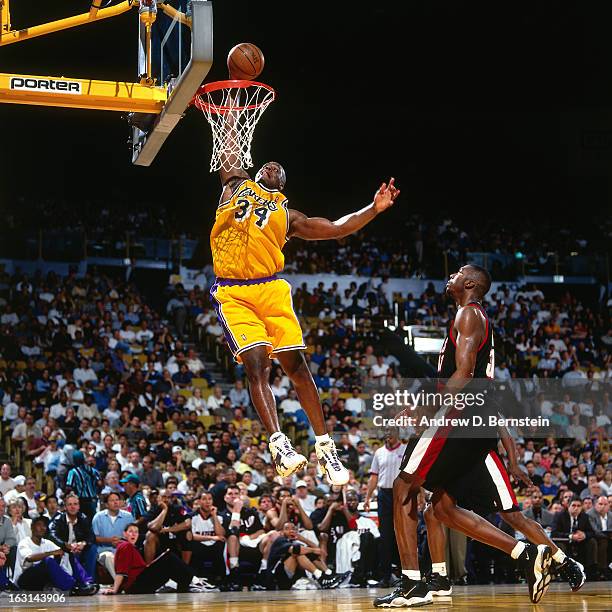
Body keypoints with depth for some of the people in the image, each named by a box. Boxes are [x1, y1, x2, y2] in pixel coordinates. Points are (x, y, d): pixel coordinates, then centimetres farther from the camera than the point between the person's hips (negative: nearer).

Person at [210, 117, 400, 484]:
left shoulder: (286, 214, 20)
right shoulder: (236, 184, 20)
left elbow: (337, 228, 17)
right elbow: (229, 149, 22)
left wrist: (374, 209, 7)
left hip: (271, 290, 1)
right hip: (233, 294, -1)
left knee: (296, 365, -4)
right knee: (256, 365, -16)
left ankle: (325, 447, 0)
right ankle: (278, 443, -24)